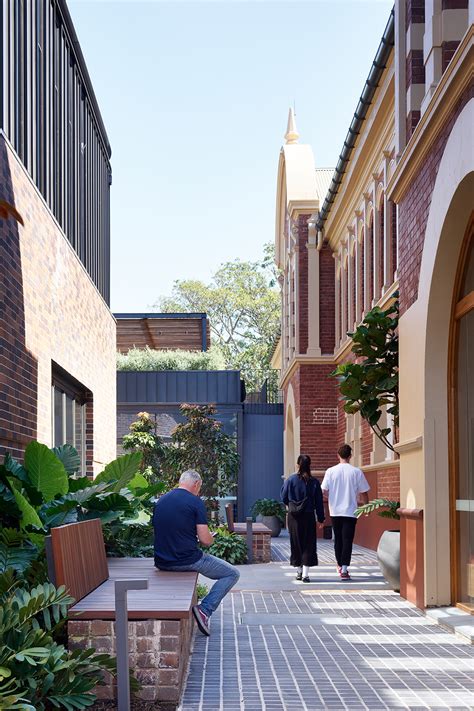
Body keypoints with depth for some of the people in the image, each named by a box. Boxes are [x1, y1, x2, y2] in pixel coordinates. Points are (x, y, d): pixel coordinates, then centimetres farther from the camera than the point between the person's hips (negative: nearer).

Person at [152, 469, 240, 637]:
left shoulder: (160, 501, 8)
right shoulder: (195, 502, -10)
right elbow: (205, 540, -12)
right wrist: (210, 536, 11)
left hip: (162, 563, 7)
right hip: (188, 560, -7)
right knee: (232, 574, 9)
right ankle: (205, 610, -7)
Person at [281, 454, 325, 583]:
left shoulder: (291, 480, -5)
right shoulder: (314, 482, -5)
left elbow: (284, 497, 3)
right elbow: (319, 502, -1)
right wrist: (321, 518, 7)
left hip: (294, 517, 1)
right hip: (309, 517, -1)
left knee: (296, 544, 12)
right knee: (308, 544, 3)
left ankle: (299, 571, 21)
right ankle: (305, 574, -5)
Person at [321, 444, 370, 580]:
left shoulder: (331, 471, -3)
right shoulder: (356, 472, -6)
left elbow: (324, 491, -1)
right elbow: (363, 493, 0)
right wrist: (365, 503, 21)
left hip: (335, 511, 2)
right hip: (350, 511, -2)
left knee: (338, 539, 16)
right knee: (347, 540, -2)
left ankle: (340, 565, 28)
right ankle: (344, 569, -11)